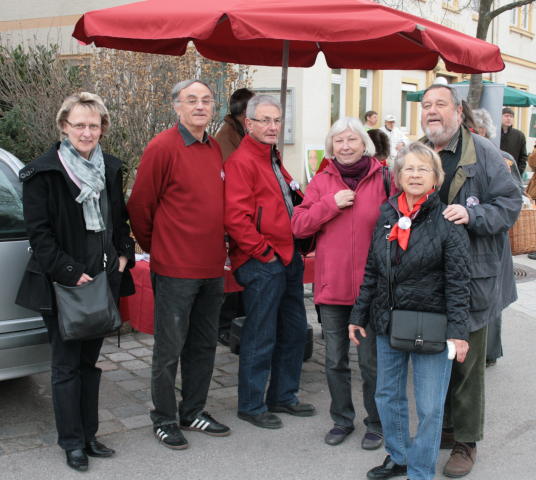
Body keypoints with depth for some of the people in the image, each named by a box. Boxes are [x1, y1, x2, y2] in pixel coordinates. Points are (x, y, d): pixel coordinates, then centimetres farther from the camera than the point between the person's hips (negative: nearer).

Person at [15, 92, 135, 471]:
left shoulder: (110, 169, 9)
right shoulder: (42, 173, -8)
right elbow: (39, 231, -12)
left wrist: (124, 254, 5)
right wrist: (69, 271, -18)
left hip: (101, 280, 5)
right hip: (61, 285, -5)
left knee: (90, 361, 13)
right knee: (67, 364, 2)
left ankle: (88, 435, 24)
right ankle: (73, 442, 13)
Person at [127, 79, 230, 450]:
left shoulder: (216, 150, 10)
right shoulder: (162, 147, -11)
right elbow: (140, 207, -8)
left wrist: (218, 246, 15)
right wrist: (157, 248, 4)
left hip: (212, 267, 7)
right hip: (176, 269, -7)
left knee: (205, 344, 16)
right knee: (170, 348, 3)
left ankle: (194, 411, 30)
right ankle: (164, 419, 19)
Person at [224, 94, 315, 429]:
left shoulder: (274, 160, 18)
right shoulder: (242, 161, -12)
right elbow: (236, 216, -21)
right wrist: (263, 251, -16)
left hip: (288, 258, 10)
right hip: (261, 263, -10)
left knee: (295, 330, 16)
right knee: (261, 336, 0)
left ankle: (284, 396, 31)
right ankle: (252, 405, 15)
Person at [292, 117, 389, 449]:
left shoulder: (382, 179, -4)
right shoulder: (322, 182, 5)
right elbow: (299, 225, -3)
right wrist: (331, 204, -11)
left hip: (370, 287, -3)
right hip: (331, 286, 3)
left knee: (371, 361, 8)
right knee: (335, 361, 15)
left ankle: (376, 424, 27)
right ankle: (342, 420, 33)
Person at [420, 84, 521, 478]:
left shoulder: (483, 153, -6)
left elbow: (510, 202, -8)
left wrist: (472, 215, -23)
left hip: (472, 275, -5)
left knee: (467, 360, 4)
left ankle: (466, 441, 18)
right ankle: (443, 427, 33)